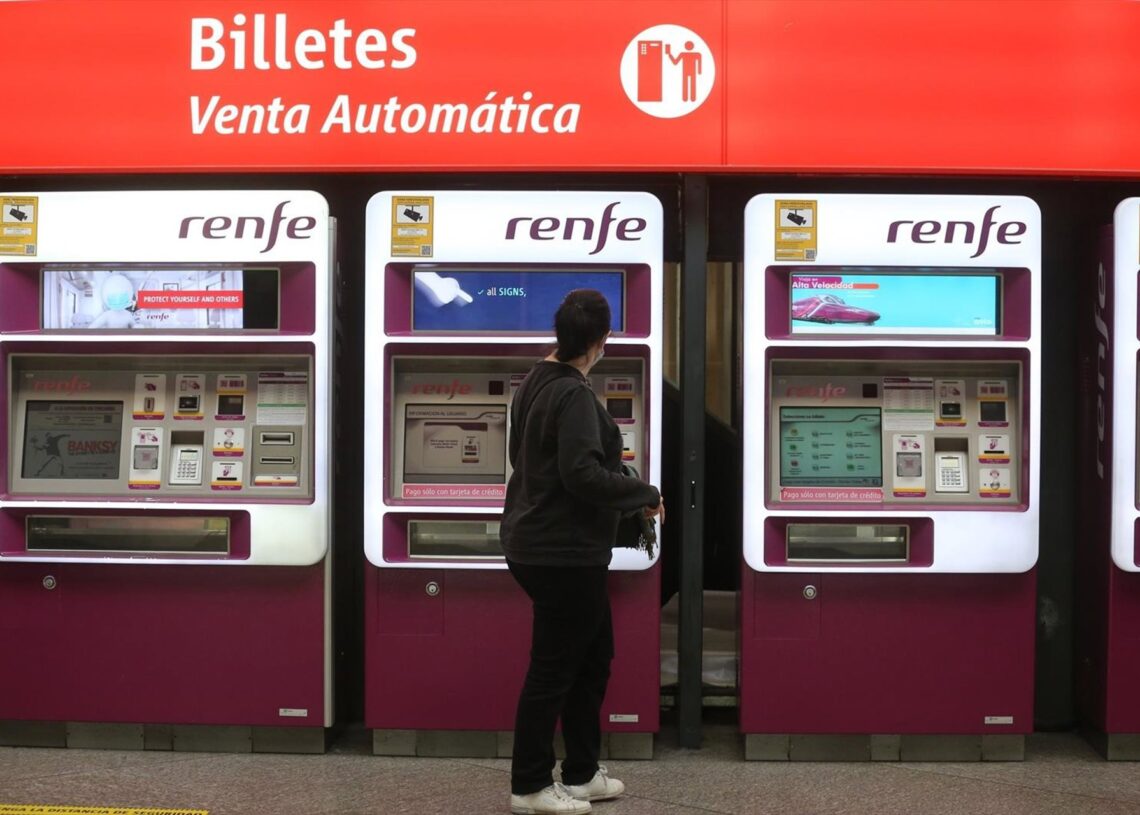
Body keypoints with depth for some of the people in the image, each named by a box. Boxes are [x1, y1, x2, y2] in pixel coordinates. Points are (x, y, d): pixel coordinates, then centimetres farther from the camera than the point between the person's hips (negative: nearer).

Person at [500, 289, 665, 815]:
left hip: (536, 543, 10)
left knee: (594, 653, 17)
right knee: (554, 667, 0)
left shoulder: (536, 382, 9)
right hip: (564, 552, -10)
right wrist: (645, 496, -14)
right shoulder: (574, 395, -20)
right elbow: (583, 474, -27)